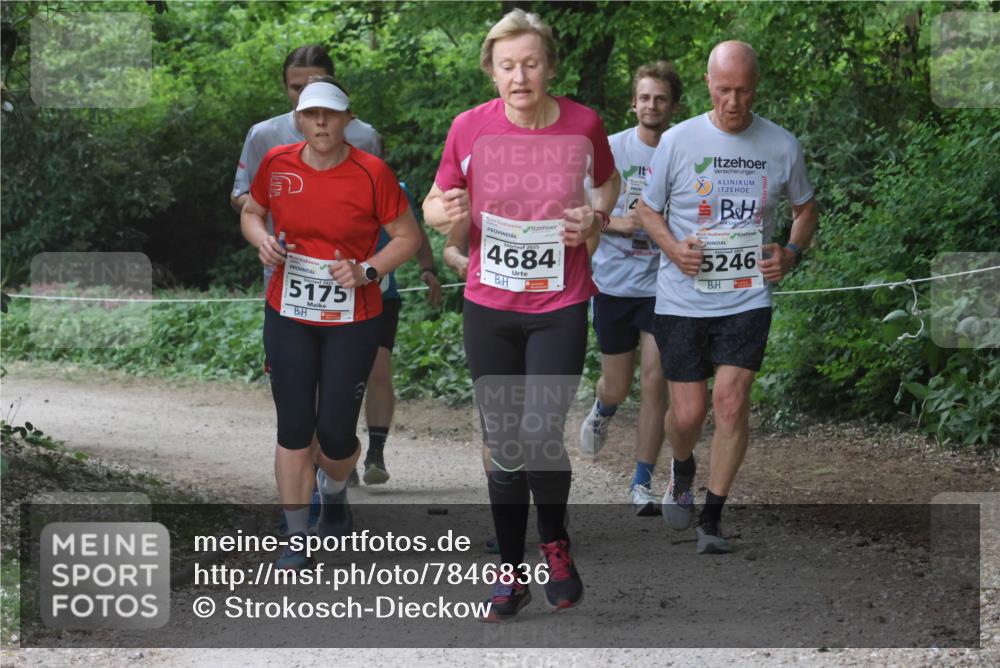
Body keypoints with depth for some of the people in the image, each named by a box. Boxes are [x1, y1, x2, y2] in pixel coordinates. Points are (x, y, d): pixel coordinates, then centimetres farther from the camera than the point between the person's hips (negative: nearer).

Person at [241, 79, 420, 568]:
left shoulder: (371, 173, -11)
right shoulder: (277, 163, -2)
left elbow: (408, 237, -3)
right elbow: (251, 212, 15)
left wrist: (368, 270, -17)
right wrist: (261, 240, -7)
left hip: (352, 321, -2)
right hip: (288, 315, 2)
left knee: (336, 432, 2)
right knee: (293, 429, -2)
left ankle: (334, 492, 39)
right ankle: (296, 541, 9)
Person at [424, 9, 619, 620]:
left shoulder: (584, 126, -7)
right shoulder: (470, 128, -7)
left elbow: (609, 181, 14)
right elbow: (438, 207, 4)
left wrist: (597, 217, -7)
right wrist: (447, 214, -20)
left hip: (560, 308, -1)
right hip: (489, 308, 1)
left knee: (540, 437, -11)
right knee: (503, 446, 7)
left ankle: (556, 543, 18)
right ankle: (512, 573, 22)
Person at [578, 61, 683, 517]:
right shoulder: (610, 150, -1)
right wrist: (618, 222, -15)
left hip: (663, 287, 0)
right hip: (614, 283, 0)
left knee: (654, 383, -8)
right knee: (618, 384, 9)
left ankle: (642, 483, 0)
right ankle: (603, 410, 47)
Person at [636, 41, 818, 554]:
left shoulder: (782, 146, 2)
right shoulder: (678, 141, -2)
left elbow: (805, 208, 18)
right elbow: (647, 208, 8)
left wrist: (792, 252, -2)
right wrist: (673, 247, -12)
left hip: (747, 299, 0)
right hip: (682, 298, 0)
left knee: (731, 401, -12)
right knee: (688, 411, 0)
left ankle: (711, 519, 1)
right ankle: (682, 471, 37)